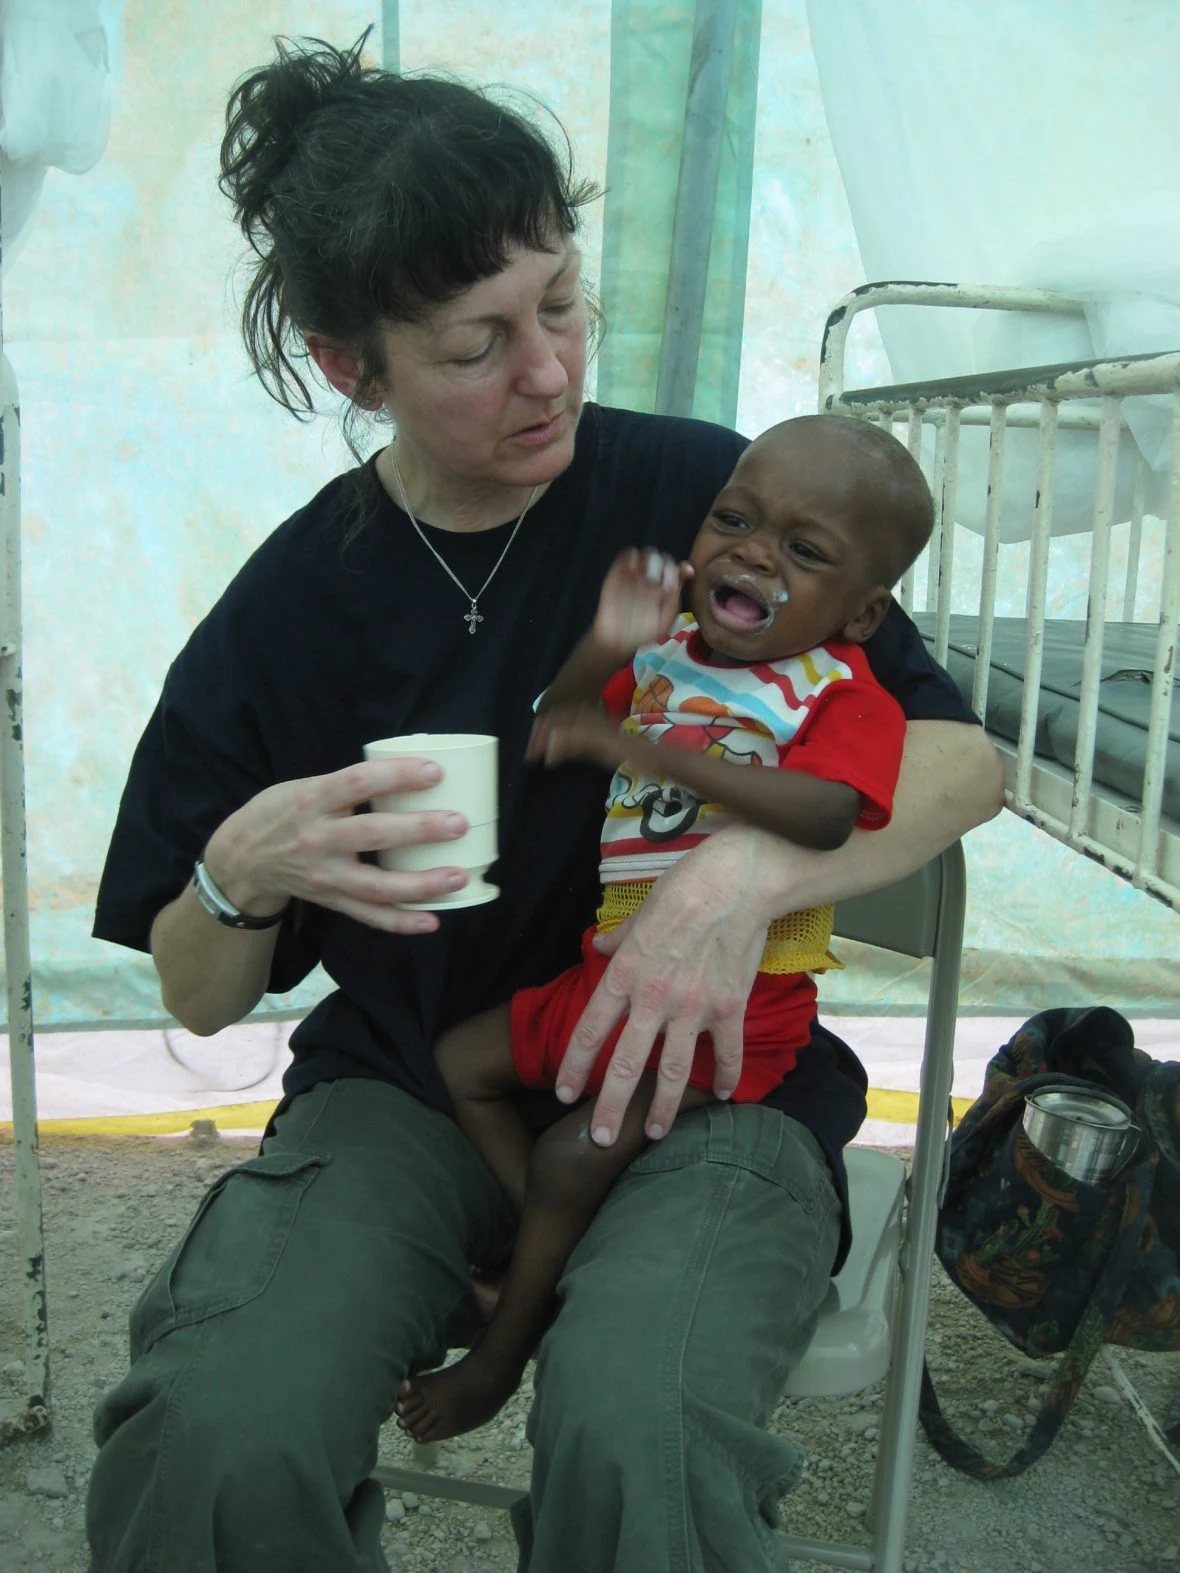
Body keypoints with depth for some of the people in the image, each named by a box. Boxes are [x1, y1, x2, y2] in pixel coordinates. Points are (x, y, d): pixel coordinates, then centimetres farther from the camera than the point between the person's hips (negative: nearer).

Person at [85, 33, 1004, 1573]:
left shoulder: (698, 492, -4)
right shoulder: (288, 611, 0)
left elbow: (963, 755, -1)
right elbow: (201, 1001, 8)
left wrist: (749, 867, -20)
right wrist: (241, 876, -16)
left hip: (698, 1090, -1)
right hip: (405, 1091, 2)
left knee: (635, 1447, -32)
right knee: (210, 1445, -26)